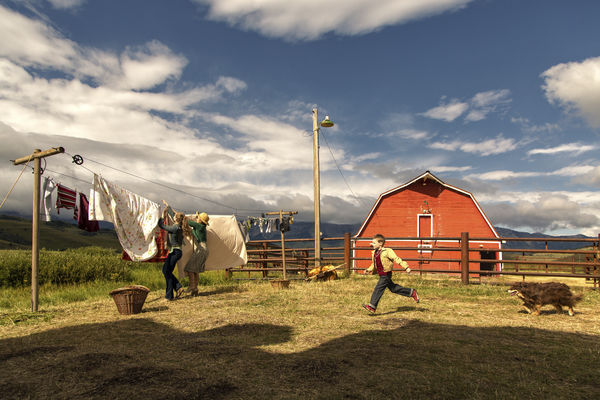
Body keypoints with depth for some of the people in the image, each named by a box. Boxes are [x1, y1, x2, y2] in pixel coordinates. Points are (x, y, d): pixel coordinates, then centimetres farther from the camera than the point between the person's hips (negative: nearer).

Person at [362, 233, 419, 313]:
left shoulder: (387, 251, -15)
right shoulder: (374, 253, 9)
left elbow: (397, 259, -15)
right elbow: (374, 265, 21)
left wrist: (406, 267, -18)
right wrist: (369, 270, 8)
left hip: (386, 274, -9)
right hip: (382, 275, 9)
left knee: (378, 289, -13)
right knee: (393, 288, 17)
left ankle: (372, 306, -10)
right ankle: (412, 292, 31)